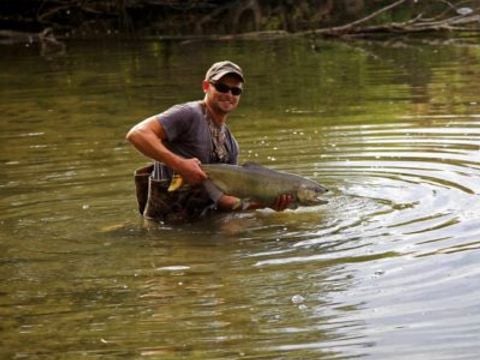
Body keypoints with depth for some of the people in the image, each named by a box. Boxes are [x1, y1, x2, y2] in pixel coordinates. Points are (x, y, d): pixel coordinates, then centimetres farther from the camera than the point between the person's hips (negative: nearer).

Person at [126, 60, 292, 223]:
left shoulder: (230, 143, 11)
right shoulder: (189, 114, -13)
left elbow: (222, 199, 7)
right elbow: (137, 134, -26)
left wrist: (265, 202, -7)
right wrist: (179, 164, -33)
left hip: (200, 218, 7)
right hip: (165, 221, -7)